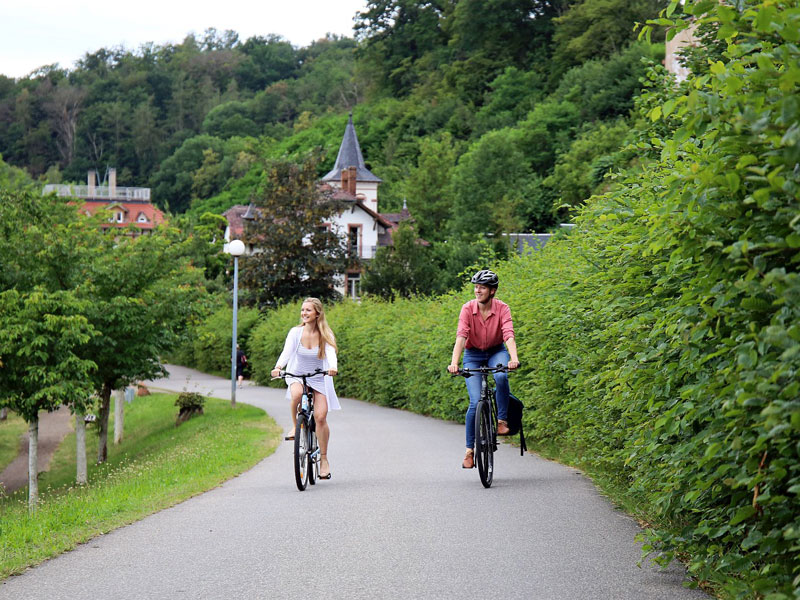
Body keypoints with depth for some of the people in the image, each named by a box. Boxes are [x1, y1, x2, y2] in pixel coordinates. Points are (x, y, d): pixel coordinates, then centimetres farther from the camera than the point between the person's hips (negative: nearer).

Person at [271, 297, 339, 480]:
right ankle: (295, 426, -11)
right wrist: (278, 367, -40)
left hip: (319, 379, 0)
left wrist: (332, 368, -46)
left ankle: (324, 459, 1)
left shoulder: (326, 335, -8)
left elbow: (331, 353, -24)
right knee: (297, 394, -37)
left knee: (320, 417, -14)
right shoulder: (296, 332, -7)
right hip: (297, 376, 0)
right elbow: (287, 351, -20)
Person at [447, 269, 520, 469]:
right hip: (473, 355, 0)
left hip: (496, 352, 0)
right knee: (475, 402, -13)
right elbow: (461, 336, -29)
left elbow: (509, 335, -31)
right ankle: (469, 450, -1)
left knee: (501, 377, -35)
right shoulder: (468, 309, -19)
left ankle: (502, 421, -16)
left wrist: (514, 358, -49)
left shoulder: (502, 309, -18)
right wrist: (454, 362, -44)